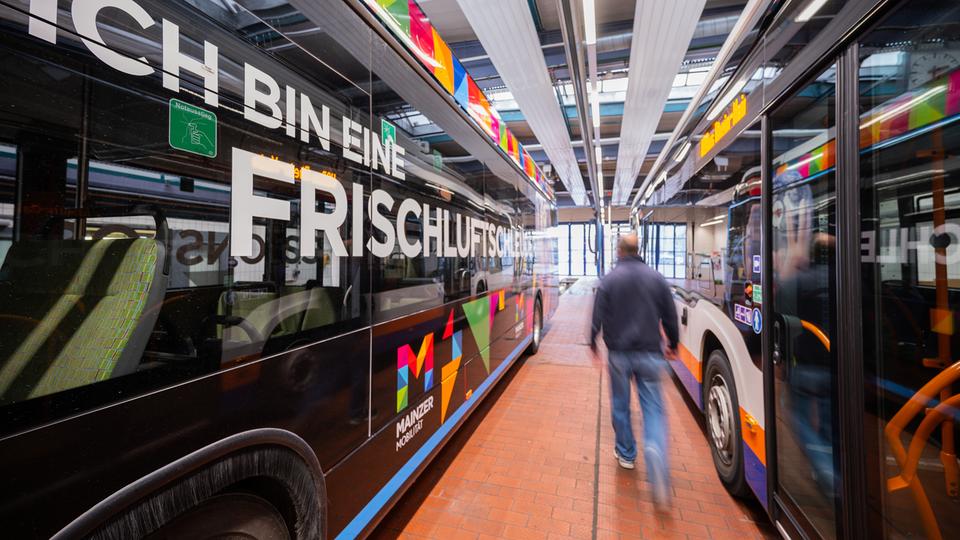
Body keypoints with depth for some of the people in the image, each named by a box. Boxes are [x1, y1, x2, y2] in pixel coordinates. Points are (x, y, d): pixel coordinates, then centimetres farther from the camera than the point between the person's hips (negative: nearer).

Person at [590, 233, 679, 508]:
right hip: (649, 353, 1)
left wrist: (593, 342, 11)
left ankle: (626, 453, 30)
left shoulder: (609, 280, -6)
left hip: (619, 353, -1)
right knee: (653, 407, 6)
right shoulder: (656, 278, 1)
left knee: (621, 405, 15)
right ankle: (655, 451, -17)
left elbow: (598, 316, -5)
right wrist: (673, 344, 22)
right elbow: (670, 316, 6)